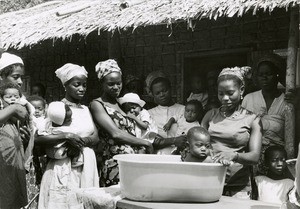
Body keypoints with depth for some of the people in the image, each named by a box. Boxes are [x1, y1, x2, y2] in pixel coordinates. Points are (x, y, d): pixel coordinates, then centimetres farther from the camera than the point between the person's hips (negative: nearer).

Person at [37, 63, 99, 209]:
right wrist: (66, 136, -22)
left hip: (87, 165, 5)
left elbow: (96, 137, 5)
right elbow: (37, 139, -15)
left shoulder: (85, 109, 13)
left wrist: (81, 141, -14)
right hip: (64, 168, -5)